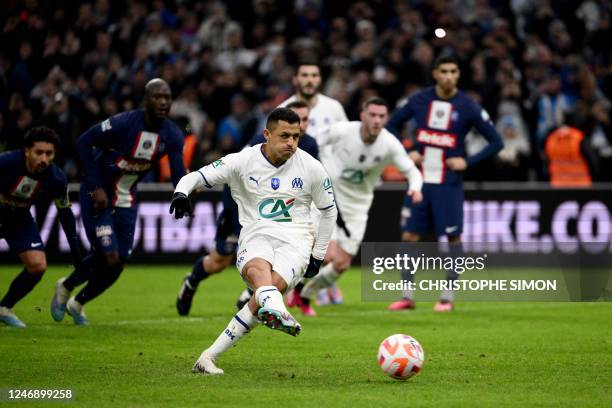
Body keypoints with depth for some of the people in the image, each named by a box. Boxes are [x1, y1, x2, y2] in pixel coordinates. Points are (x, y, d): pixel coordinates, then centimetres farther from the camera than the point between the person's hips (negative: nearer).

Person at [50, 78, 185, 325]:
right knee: (108, 257, -14)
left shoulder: (173, 135, -8)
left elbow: (178, 175, -12)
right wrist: (95, 187, -18)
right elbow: (84, 141, -16)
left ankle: (78, 303, 29)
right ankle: (66, 287, 14)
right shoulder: (125, 123, -24)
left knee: (117, 263, 5)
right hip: (98, 196, -6)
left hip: (126, 200, 6)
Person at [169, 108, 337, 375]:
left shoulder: (312, 168, 6)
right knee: (258, 270, -38)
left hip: (295, 242, 0)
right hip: (255, 236, 0)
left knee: (272, 286, -29)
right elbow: (197, 176, 2)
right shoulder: (243, 162, 2)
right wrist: (181, 192, -22)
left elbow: (329, 211, 18)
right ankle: (277, 313, -72)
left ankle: (209, 356, -27)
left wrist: (317, 256, 15)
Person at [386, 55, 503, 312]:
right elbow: (392, 125, 15)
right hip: (420, 180, 2)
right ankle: (407, 296, 9)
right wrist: (407, 153, 1)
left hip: (449, 184, -2)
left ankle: (447, 297, 9)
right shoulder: (420, 100, 1)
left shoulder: (467, 107, -6)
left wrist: (467, 162, -11)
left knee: (453, 238, -1)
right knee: (409, 236, 1)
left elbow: (496, 142, -2)